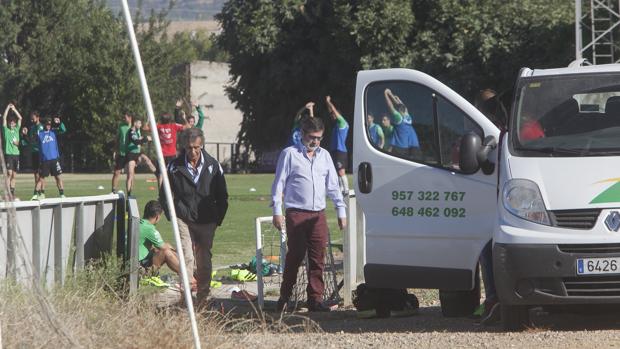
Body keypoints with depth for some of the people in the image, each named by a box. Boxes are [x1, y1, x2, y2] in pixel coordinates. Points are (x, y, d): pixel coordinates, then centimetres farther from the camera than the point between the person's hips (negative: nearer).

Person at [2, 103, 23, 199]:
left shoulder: (16, 130, 14)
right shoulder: (6, 130, 4)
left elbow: (20, 118, 12)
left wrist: (14, 109, 5)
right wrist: (8, 108, -3)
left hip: (16, 154, 5)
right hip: (8, 154, -5)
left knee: (13, 175, 8)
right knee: (9, 173, -12)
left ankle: (13, 193, 12)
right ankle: (9, 193, -16)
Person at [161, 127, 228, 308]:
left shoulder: (213, 166, 0)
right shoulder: (175, 167, -4)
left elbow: (222, 197, 9)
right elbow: (164, 195, 8)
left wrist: (218, 219, 6)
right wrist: (172, 216, 3)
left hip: (207, 223, 2)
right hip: (184, 220, -2)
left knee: (204, 261, 6)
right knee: (187, 257, -14)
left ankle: (202, 298, 16)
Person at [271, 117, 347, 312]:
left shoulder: (324, 156, 16)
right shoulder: (290, 154, 3)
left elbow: (333, 185, 21)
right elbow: (279, 184, 2)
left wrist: (341, 211, 17)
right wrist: (277, 211, -5)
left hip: (318, 215, 4)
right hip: (296, 213, -4)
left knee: (318, 259, -2)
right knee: (294, 257, -4)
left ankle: (315, 298, 0)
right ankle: (285, 297, 6)